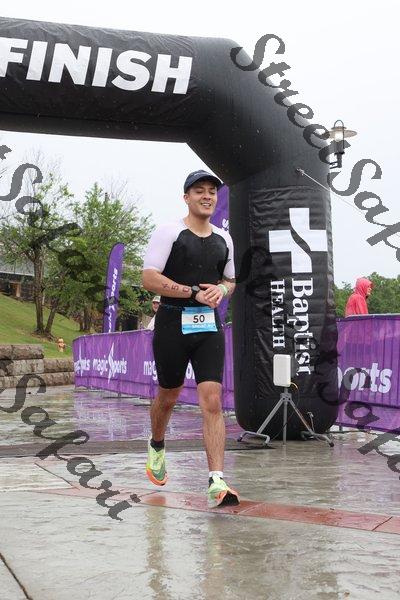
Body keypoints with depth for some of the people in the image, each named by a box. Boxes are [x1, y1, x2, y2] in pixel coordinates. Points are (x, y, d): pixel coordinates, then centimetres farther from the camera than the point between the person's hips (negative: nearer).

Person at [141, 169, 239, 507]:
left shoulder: (224, 239, 13)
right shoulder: (169, 233, -4)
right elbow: (149, 278, -12)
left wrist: (221, 290, 0)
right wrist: (195, 293, -18)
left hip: (210, 326, 3)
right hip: (173, 323, -3)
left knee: (212, 400, -9)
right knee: (169, 395, 14)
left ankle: (216, 480, -12)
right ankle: (157, 446, 44)